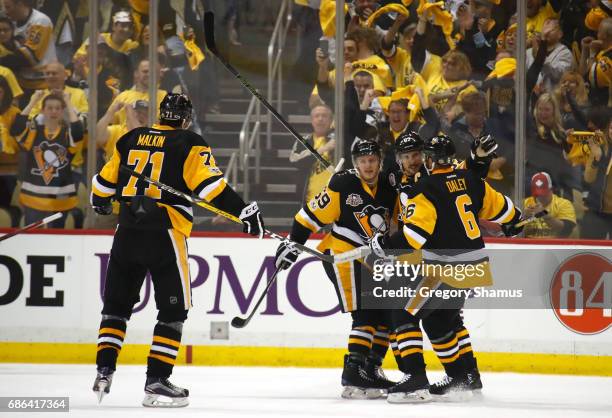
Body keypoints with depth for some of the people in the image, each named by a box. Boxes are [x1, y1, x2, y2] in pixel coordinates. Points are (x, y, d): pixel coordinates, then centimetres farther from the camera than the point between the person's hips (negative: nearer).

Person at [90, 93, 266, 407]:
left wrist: (100, 204, 42)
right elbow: (210, 185, -12)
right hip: (165, 235, -4)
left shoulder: (131, 139, 13)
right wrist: (244, 211, -12)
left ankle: (104, 371, 7)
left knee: (117, 304, 16)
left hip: (127, 232, 4)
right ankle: (156, 381, -4)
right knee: (173, 310, 3)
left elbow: (105, 180, 21)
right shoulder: (189, 145, 0)